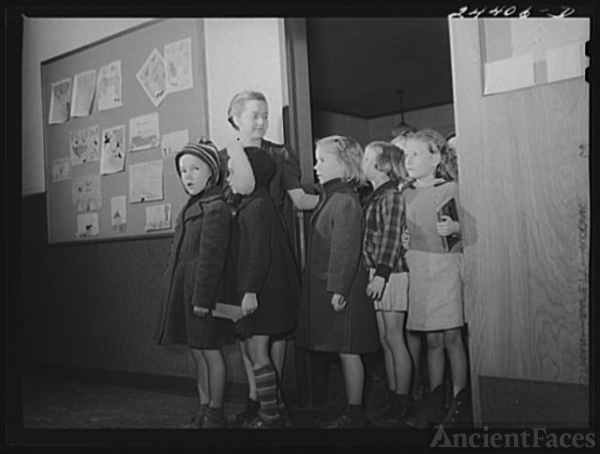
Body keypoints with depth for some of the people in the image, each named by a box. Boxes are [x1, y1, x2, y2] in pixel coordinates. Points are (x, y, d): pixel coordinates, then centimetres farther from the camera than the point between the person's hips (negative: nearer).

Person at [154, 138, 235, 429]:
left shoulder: (215, 209, -12)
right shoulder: (190, 209, 14)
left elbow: (210, 258, -17)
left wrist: (202, 298, -19)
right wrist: (174, 293, 15)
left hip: (203, 294, -8)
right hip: (184, 293, 8)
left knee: (210, 351, 2)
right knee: (197, 352, 14)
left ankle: (215, 414, 15)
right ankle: (203, 411, 25)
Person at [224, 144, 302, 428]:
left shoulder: (256, 207, -15)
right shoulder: (251, 205, 16)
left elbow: (259, 254, -21)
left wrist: (251, 291, -23)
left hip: (260, 292, -10)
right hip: (260, 291, 10)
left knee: (257, 352, -4)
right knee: (254, 350, 14)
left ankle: (270, 417, 5)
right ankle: (268, 412, 22)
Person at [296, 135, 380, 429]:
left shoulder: (345, 202, -14)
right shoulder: (330, 199, 15)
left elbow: (347, 250, -19)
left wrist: (338, 289, -21)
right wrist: (331, 288, 16)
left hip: (342, 291, -9)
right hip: (325, 288, 9)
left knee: (347, 350, -1)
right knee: (345, 351, 13)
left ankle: (354, 414, 10)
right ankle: (353, 412, 22)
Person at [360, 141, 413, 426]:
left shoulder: (392, 195, -11)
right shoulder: (376, 196, 15)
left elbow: (392, 239, -17)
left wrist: (381, 274, -21)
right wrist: (374, 275, 16)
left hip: (391, 274, -9)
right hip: (379, 275, 9)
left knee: (394, 340, -2)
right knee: (386, 341, 12)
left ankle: (402, 402, 8)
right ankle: (393, 398, 22)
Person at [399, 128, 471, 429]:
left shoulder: (451, 189, -4)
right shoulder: (406, 194, 11)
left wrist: (454, 227, -22)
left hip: (446, 267, -4)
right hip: (418, 269, 5)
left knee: (451, 337, -2)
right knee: (432, 339, 9)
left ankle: (459, 402, 10)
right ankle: (435, 403, 16)